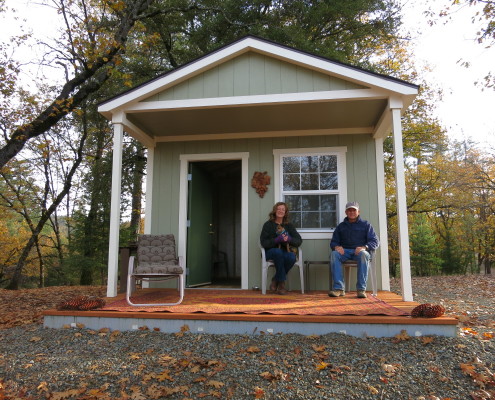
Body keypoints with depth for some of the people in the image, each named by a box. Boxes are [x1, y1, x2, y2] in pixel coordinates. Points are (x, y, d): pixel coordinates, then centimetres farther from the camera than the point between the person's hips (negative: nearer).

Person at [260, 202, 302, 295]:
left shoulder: (289, 225, 14)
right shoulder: (268, 224, 4)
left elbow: (299, 241, 5)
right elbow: (263, 242, -6)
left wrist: (289, 239, -17)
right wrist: (277, 240, -22)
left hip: (285, 251, 3)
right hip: (271, 251, -2)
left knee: (292, 257, -33)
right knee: (278, 252, -38)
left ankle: (275, 281, -12)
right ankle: (281, 283, -25)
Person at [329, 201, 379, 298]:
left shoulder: (365, 225, 12)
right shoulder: (341, 226, 20)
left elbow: (375, 242, 3)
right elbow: (333, 242, 17)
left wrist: (364, 247, -19)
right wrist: (336, 247, -9)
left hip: (360, 251, -2)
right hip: (345, 251, 2)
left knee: (363, 254, -38)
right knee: (334, 254, -32)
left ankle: (361, 289, -35)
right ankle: (338, 288, -36)